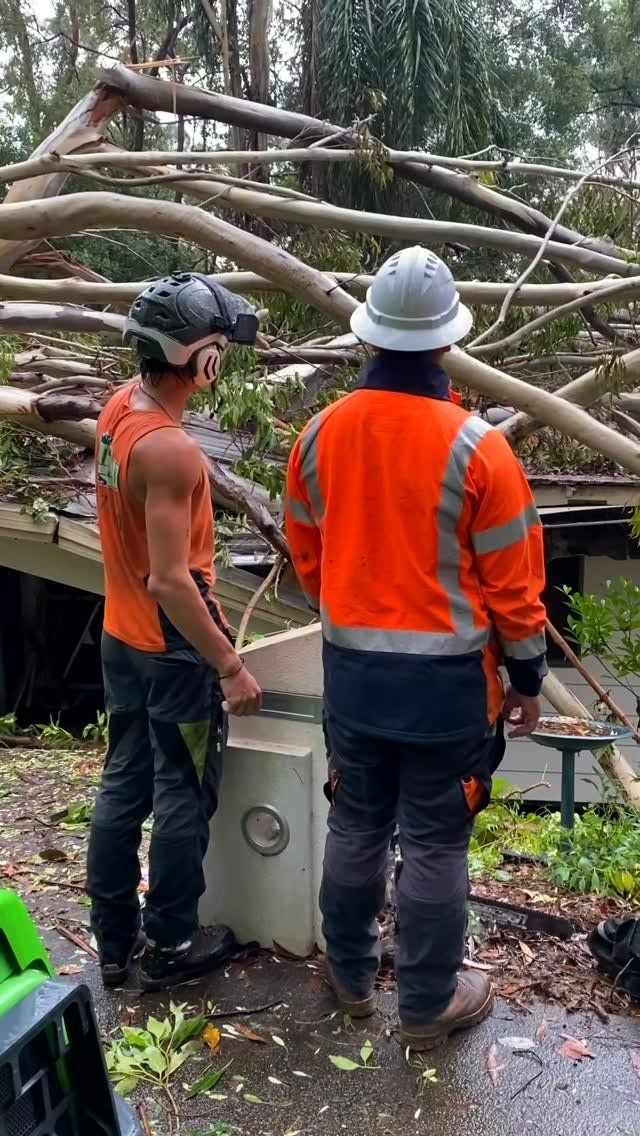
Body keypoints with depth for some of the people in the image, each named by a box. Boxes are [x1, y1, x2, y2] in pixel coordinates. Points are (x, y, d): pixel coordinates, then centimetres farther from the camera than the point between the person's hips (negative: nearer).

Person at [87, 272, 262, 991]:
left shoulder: (119, 408, 0)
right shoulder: (169, 450, -27)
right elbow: (169, 581, -28)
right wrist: (230, 666, -22)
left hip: (121, 636, 9)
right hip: (174, 647, -9)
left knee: (124, 784, 17)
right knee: (184, 797, 7)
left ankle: (114, 941, 31)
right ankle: (170, 948, 23)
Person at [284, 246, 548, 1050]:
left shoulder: (320, 434, -3)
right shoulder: (476, 449, -17)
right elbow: (512, 583, -10)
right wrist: (526, 678, 3)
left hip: (352, 669, 4)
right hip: (447, 677, -4)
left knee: (355, 826, 19)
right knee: (435, 845, 10)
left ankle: (350, 975, 38)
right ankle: (429, 1005, 27)